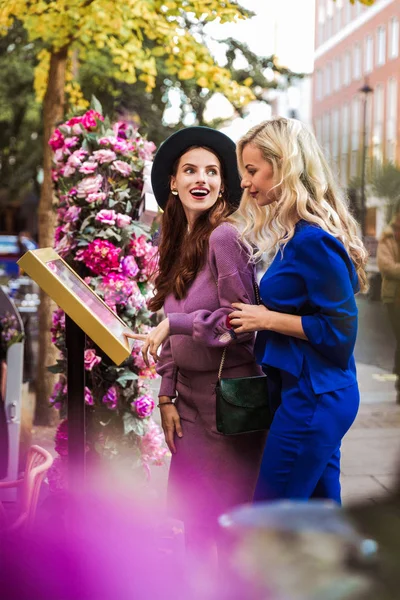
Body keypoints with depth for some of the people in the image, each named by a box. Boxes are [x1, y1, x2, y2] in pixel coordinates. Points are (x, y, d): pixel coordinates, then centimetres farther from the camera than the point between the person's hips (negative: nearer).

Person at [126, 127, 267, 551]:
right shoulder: (176, 243, 10)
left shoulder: (224, 236, -15)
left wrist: (174, 323, -21)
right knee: (192, 512, 13)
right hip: (188, 392, 7)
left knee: (228, 515, 3)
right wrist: (167, 396, 7)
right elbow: (172, 333, 12)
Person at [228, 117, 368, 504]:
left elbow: (340, 330, -20)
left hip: (311, 399, -10)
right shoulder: (296, 234, 10)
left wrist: (267, 318, -15)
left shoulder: (312, 240, -19)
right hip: (315, 395, 10)